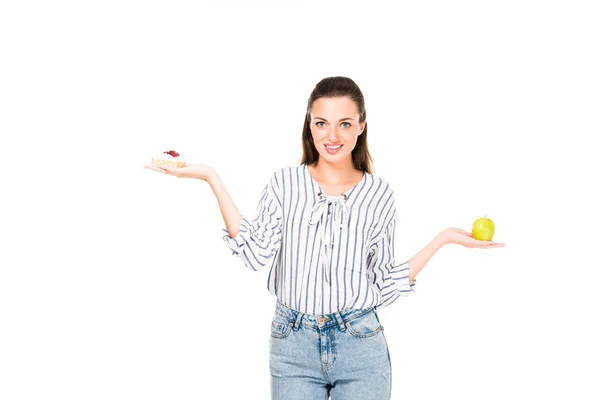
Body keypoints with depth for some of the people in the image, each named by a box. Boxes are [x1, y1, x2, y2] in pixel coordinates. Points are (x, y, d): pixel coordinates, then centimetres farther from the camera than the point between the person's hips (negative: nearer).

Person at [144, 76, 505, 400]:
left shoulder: (379, 194, 2)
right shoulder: (285, 183, 2)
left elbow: (386, 284, 3)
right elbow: (257, 253, -11)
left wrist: (443, 239, -3)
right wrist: (211, 178, -11)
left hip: (361, 348, 0)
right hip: (293, 346, 0)